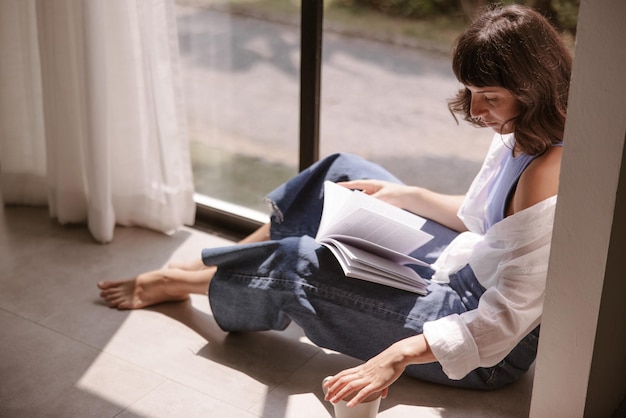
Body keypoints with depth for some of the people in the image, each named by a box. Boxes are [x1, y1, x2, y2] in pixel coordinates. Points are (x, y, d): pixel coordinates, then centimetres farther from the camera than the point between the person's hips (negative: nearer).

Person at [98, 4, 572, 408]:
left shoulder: (545, 176, -32)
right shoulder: (518, 136, -3)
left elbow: (507, 319, -31)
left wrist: (397, 357, -36)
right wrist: (402, 194, 7)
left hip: (490, 352, -9)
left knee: (297, 265, -11)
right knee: (342, 172, 7)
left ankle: (177, 283, 18)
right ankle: (213, 265, 17)